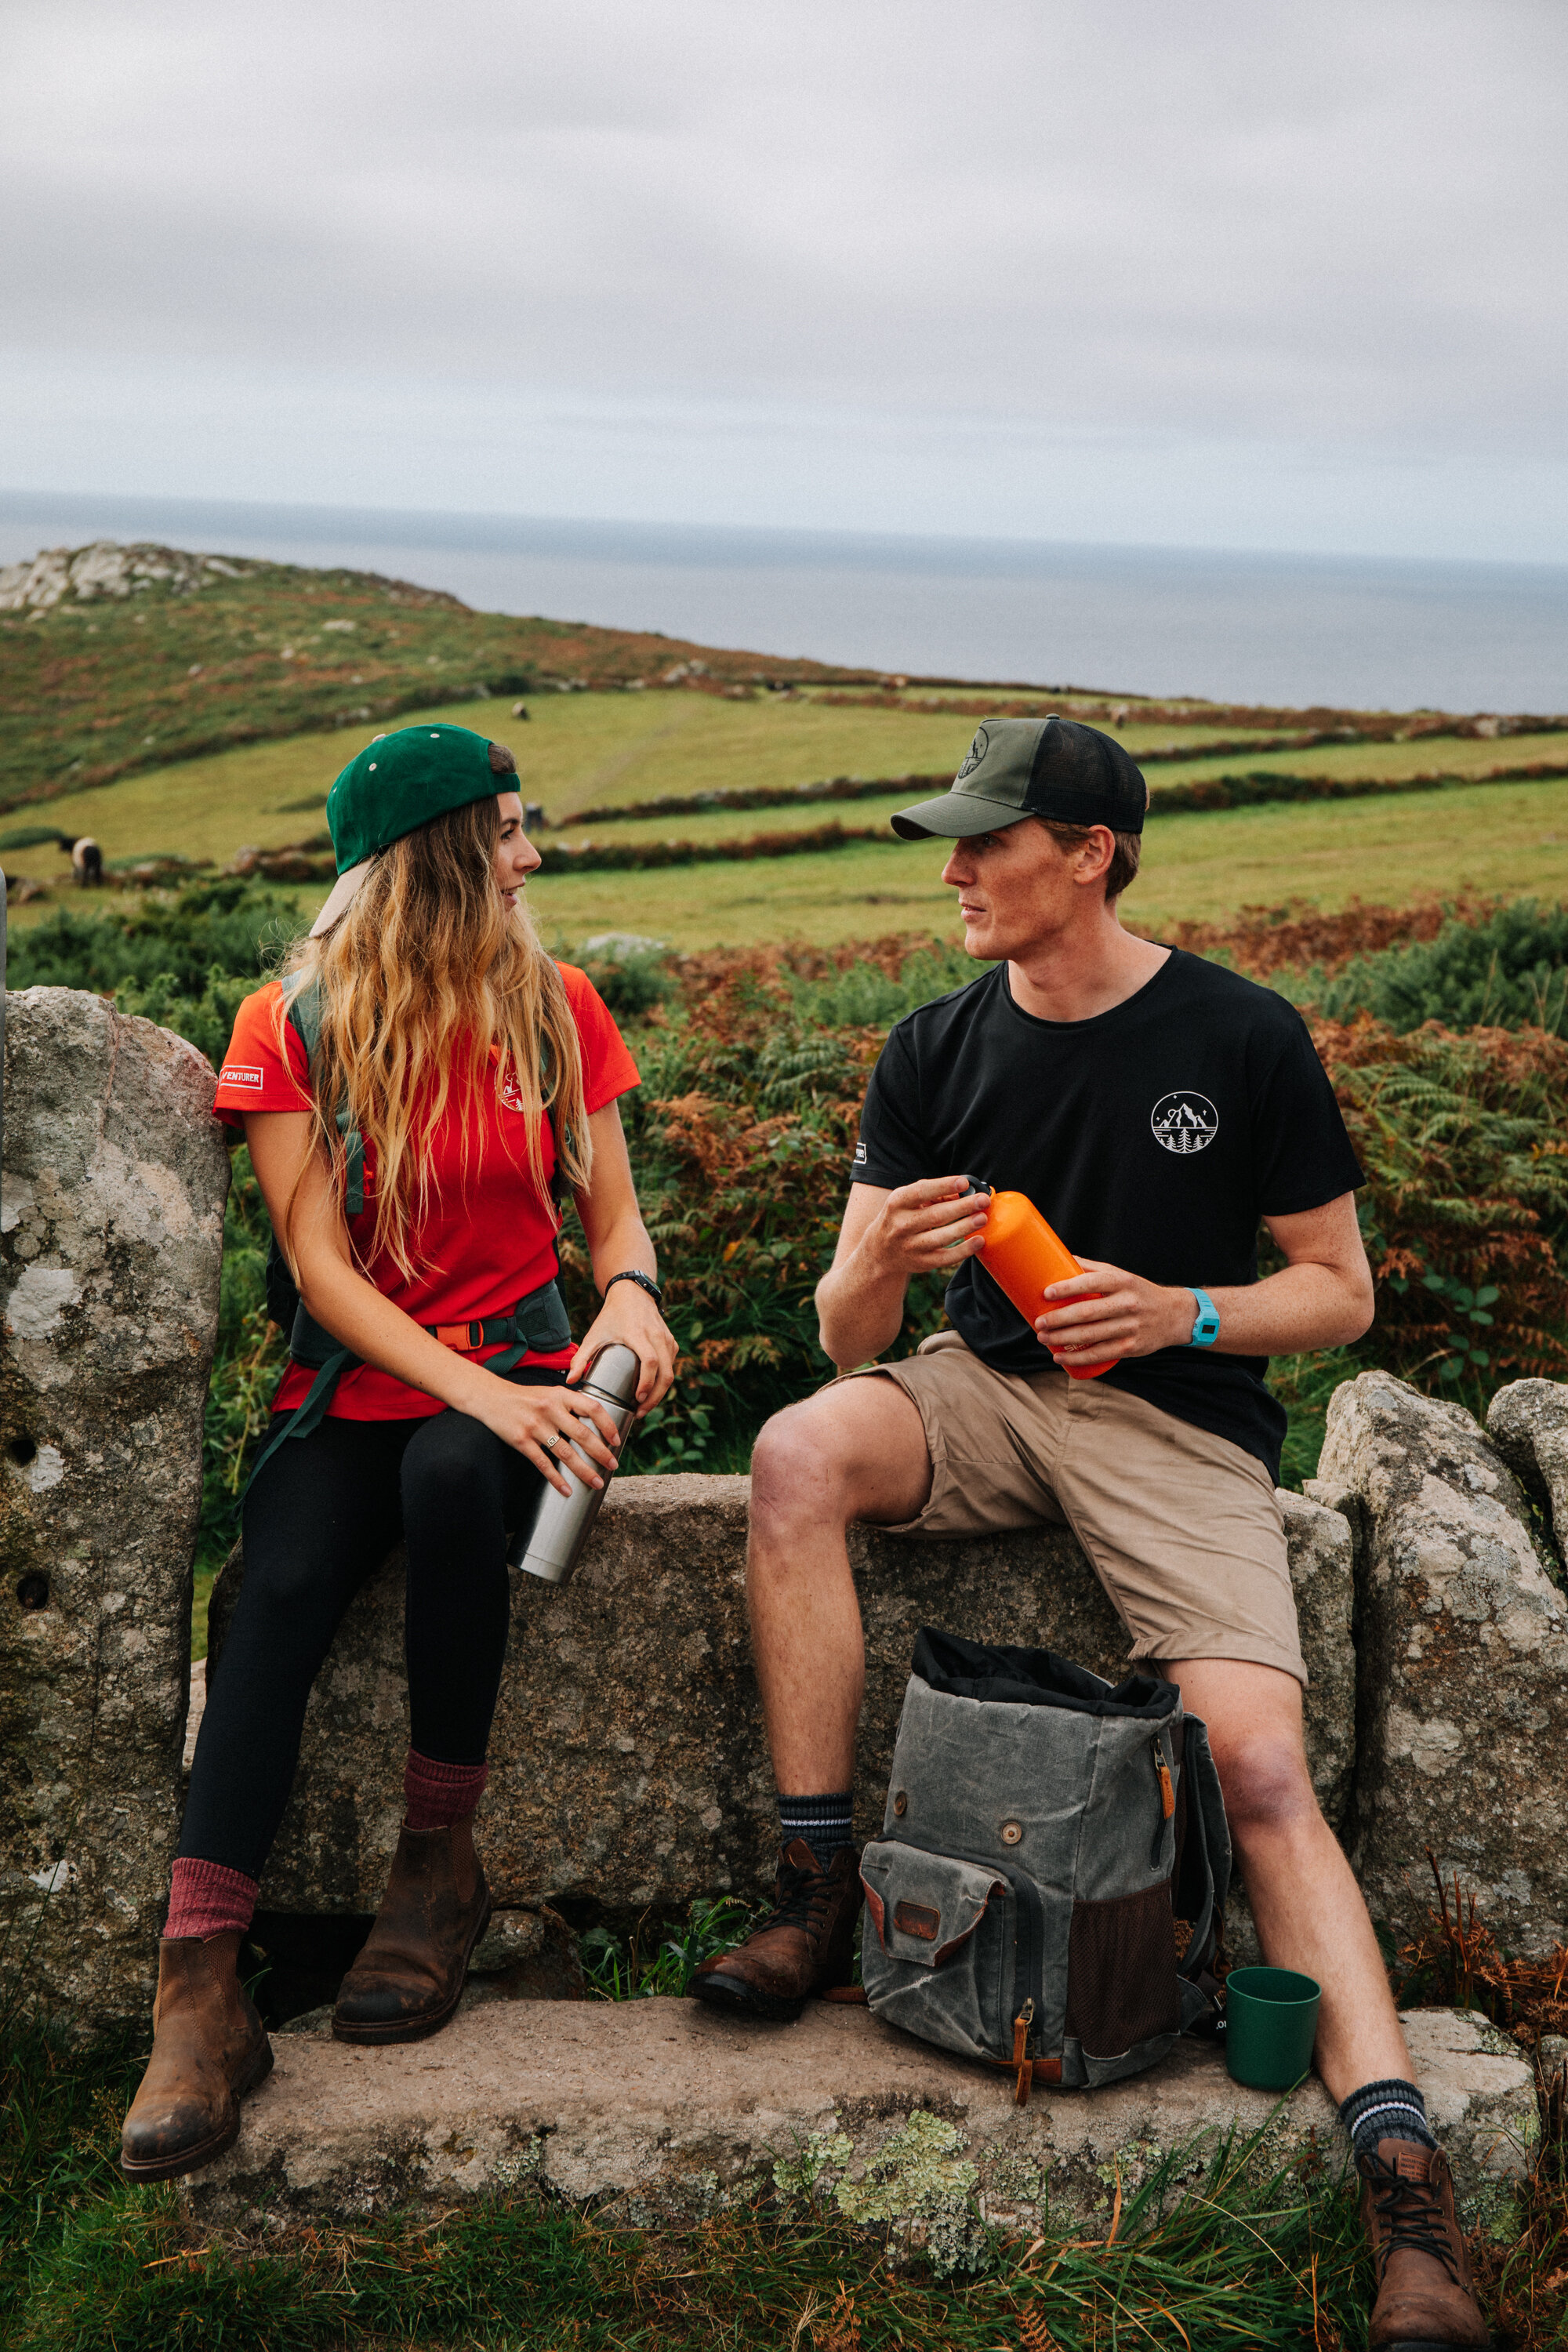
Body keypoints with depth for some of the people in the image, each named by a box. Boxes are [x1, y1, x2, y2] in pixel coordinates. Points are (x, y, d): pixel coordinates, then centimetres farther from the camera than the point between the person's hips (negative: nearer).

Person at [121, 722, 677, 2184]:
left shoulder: (557, 1009, 7)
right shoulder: (294, 1026, -2)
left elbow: (612, 1209, 11)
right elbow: (321, 1265, -9)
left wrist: (629, 1288, -14)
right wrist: (480, 1393, -23)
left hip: (517, 1367, 1)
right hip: (353, 1385, -1)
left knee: (451, 1479, -35)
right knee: (280, 1586, -30)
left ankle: (439, 1867, -19)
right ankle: (200, 1993, -34)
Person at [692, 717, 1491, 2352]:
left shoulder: (1244, 1041, -6)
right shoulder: (935, 1052, 3)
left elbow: (1342, 1295, 0)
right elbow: (848, 1340, 2)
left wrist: (1183, 1316, -18)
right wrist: (876, 1263, -22)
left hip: (1179, 1423, -3)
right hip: (988, 1393, 3)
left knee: (1258, 1767, -22)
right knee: (797, 1453, -28)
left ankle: (1403, 2182, -24)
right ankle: (818, 1899, -20)